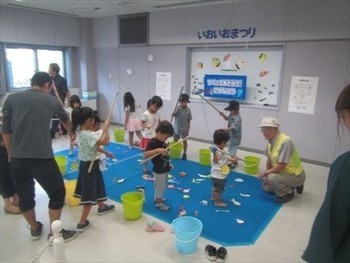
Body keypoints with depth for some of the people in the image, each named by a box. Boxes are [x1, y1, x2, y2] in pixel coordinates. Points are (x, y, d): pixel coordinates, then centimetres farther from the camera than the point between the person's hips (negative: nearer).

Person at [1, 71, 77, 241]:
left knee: (25, 195, 21)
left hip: (17, 159, 4)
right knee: (57, 193, 13)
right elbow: (65, 119, 27)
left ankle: (34, 229, 39)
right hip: (42, 158, -3)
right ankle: (54, 233, 19)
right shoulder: (51, 100, 7)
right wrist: (71, 133, 47)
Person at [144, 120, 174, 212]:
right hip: (159, 171, -9)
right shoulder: (153, 142, -24)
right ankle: (159, 203, 26)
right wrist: (157, 150, -45)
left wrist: (168, 164, 17)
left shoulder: (162, 141, 3)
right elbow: (145, 154, -35)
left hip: (165, 169, 9)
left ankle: (158, 198, 45)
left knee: (162, 186, 25)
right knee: (159, 187, 8)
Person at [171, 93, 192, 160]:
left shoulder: (188, 110, -5)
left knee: (184, 141, 6)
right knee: (175, 141, 13)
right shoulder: (178, 108, -11)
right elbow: (173, 115, -21)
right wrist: (174, 113, -42)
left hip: (185, 129, 0)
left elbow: (189, 120, 0)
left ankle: (184, 154, 19)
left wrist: (189, 127, -6)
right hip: (177, 128, 0)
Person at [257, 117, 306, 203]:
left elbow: (280, 166, -30)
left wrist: (265, 172, -17)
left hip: (295, 176, -9)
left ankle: (288, 193, -5)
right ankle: (291, 186, 22)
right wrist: (266, 174, -1)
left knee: (272, 178, -32)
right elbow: (269, 159, 7)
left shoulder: (285, 142, -30)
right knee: (266, 186, 15)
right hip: (284, 172, 9)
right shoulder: (270, 140, -4)